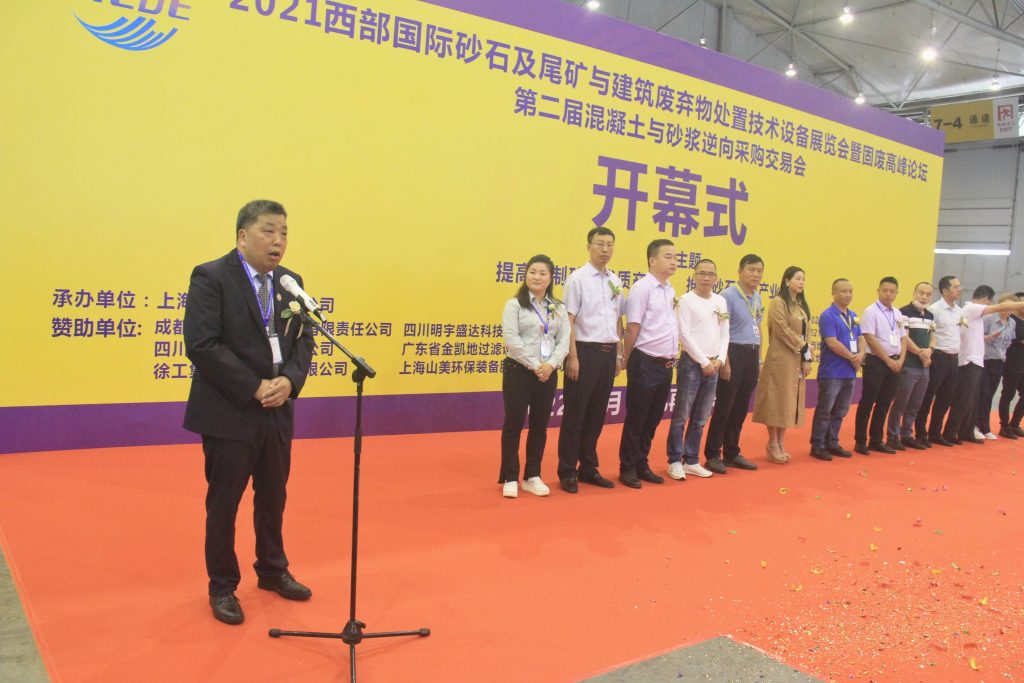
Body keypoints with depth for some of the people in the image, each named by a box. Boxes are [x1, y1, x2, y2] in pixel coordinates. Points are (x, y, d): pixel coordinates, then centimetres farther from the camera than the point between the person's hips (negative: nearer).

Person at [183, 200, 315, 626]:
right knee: (223, 502, 6)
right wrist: (255, 387, -19)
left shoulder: (290, 282, 9)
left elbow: (303, 340, 9)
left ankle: (272, 571, 36)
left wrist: (289, 380, -11)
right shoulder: (211, 277, -11)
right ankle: (222, 587, 24)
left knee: (273, 496, 17)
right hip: (229, 411, -6)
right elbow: (201, 345, -19)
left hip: (277, 411, 6)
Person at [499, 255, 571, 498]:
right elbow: (511, 339, -12)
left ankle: (532, 477, 21)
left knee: (540, 426, 10)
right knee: (514, 424, 1)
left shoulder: (559, 308, 10)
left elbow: (564, 340, 3)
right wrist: (534, 365, -15)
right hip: (519, 371, -4)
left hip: (547, 374, 4)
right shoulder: (515, 304, -3)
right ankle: (510, 479, 11)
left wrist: (550, 364, -13)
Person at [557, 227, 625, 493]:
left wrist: (619, 354, 13)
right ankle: (567, 472, 11)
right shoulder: (578, 278, -7)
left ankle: (588, 468, 23)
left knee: (596, 415, 12)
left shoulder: (615, 281, 12)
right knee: (574, 414, 1)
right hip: (585, 351, -6)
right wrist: (572, 357, -15)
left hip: (608, 353, 6)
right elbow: (568, 321, -11)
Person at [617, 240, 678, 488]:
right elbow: (632, 329, -11)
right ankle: (627, 468, 15)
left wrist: (674, 355, 11)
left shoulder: (670, 290, 12)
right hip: (646, 363, -7)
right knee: (636, 419, 3)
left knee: (653, 419, 14)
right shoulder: (642, 288, -12)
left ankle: (642, 465, 26)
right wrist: (628, 360, -5)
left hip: (666, 364, 7)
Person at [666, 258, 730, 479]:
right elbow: (685, 334, -12)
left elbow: (724, 334, 11)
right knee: (681, 415, -2)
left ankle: (691, 461, 19)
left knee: (700, 417, 11)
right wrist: (704, 361, -12)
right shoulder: (686, 300, -6)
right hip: (692, 362, -6)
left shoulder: (721, 301, 11)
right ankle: (675, 461, 7)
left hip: (713, 364, 6)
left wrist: (720, 359, -3)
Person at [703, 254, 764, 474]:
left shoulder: (757, 297, 13)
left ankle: (731, 454, 21)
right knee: (724, 407, -3)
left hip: (751, 355, 7)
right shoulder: (728, 295, -10)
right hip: (734, 353, -7)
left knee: (741, 408, 12)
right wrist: (725, 362, -17)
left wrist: (758, 360, 17)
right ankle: (712, 455, 6)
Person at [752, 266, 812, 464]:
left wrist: (807, 357, 2)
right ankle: (773, 445, 5)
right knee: (777, 401, -3)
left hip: (798, 360, 8)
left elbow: (805, 333, 13)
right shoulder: (778, 303, -8)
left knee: (790, 401, 9)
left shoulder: (802, 305, 15)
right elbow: (784, 331, -16)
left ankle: (781, 444, 16)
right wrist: (804, 350, -13)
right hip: (781, 359, -8)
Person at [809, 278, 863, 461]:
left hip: (850, 372, 8)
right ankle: (817, 446, 4)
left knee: (840, 411, 13)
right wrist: (852, 358, -11)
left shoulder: (853, 316, 13)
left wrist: (861, 354, -6)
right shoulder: (828, 315, -12)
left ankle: (832, 443, 22)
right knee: (824, 410, -3)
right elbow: (832, 343, -18)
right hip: (831, 372, -8)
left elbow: (860, 338, 15)